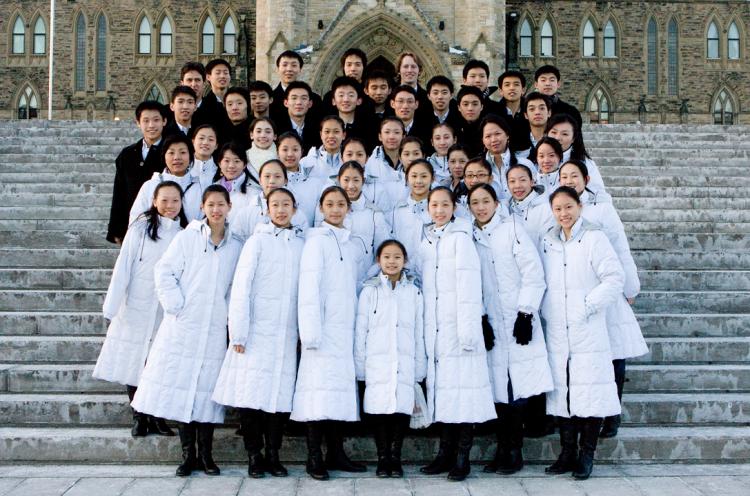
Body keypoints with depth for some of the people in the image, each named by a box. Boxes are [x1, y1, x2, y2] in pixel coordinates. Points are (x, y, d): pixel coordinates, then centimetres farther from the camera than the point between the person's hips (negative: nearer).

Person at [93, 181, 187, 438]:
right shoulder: (141, 228, -5)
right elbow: (123, 267, -5)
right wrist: (111, 308, -7)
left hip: (168, 313, 2)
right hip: (137, 308, -2)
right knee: (134, 363, 4)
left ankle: (156, 417, 15)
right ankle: (138, 417, 16)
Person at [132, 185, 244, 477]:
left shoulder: (236, 246, 7)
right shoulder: (187, 237, 0)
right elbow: (164, 271, -2)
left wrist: (230, 314, 2)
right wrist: (175, 305, -7)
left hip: (215, 330, 1)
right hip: (183, 326, -1)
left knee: (207, 389, 3)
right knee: (181, 387, 1)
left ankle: (206, 454, 13)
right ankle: (188, 454, 12)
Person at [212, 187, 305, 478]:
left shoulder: (302, 244, 11)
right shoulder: (258, 240, 2)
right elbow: (241, 287, -2)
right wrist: (238, 332, -7)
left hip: (287, 334, 3)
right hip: (257, 331, -2)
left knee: (282, 394, 2)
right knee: (251, 392, -3)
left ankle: (273, 454, 14)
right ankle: (254, 456, 9)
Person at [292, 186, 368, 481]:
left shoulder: (355, 245, 17)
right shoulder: (316, 239, 0)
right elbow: (309, 286, -8)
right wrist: (310, 331, -15)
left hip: (346, 327, 6)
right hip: (324, 325, -5)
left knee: (342, 386, 6)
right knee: (320, 386, -8)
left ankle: (336, 453, 13)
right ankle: (314, 458, -2)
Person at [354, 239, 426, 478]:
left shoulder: (414, 292, 10)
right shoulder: (369, 291, 6)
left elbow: (419, 333, 10)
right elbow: (360, 331, 5)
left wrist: (420, 368, 7)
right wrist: (359, 367, 1)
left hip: (405, 364, 1)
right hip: (377, 364, -1)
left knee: (402, 409, -2)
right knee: (379, 409, -3)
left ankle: (395, 457, 13)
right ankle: (382, 458, 11)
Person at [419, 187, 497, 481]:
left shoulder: (460, 238, -3)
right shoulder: (426, 243, 16)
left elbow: (469, 286, -10)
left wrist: (468, 330, -16)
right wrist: (423, 329, 10)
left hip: (457, 328, -6)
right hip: (434, 330, 6)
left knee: (462, 388, -5)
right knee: (441, 388, 7)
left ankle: (462, 457, 1)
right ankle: (445, 454, 13)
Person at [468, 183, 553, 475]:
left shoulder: (512, 230, 3)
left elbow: (533, 274, -3)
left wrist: (526, 314, -9)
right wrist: (480, 319, 0)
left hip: (517, 323, -3)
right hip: (490, 327, 3)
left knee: (518, 388, -6)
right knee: (497, 388, 1)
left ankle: (514, 451, 3)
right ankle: (503, 449, 11)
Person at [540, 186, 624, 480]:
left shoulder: (593, 238, -2)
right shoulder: (547, 243, 12)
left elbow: (615, 278, -7)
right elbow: (538, 281, 18)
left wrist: (588, 306, -11)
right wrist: (545, 312, 6)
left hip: (588, 333, -4)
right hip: (556, 333, 5)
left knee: (589, 392, -3)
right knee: (560, 393, 6)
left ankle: (586, 456, 8)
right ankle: (567, 453, 16)